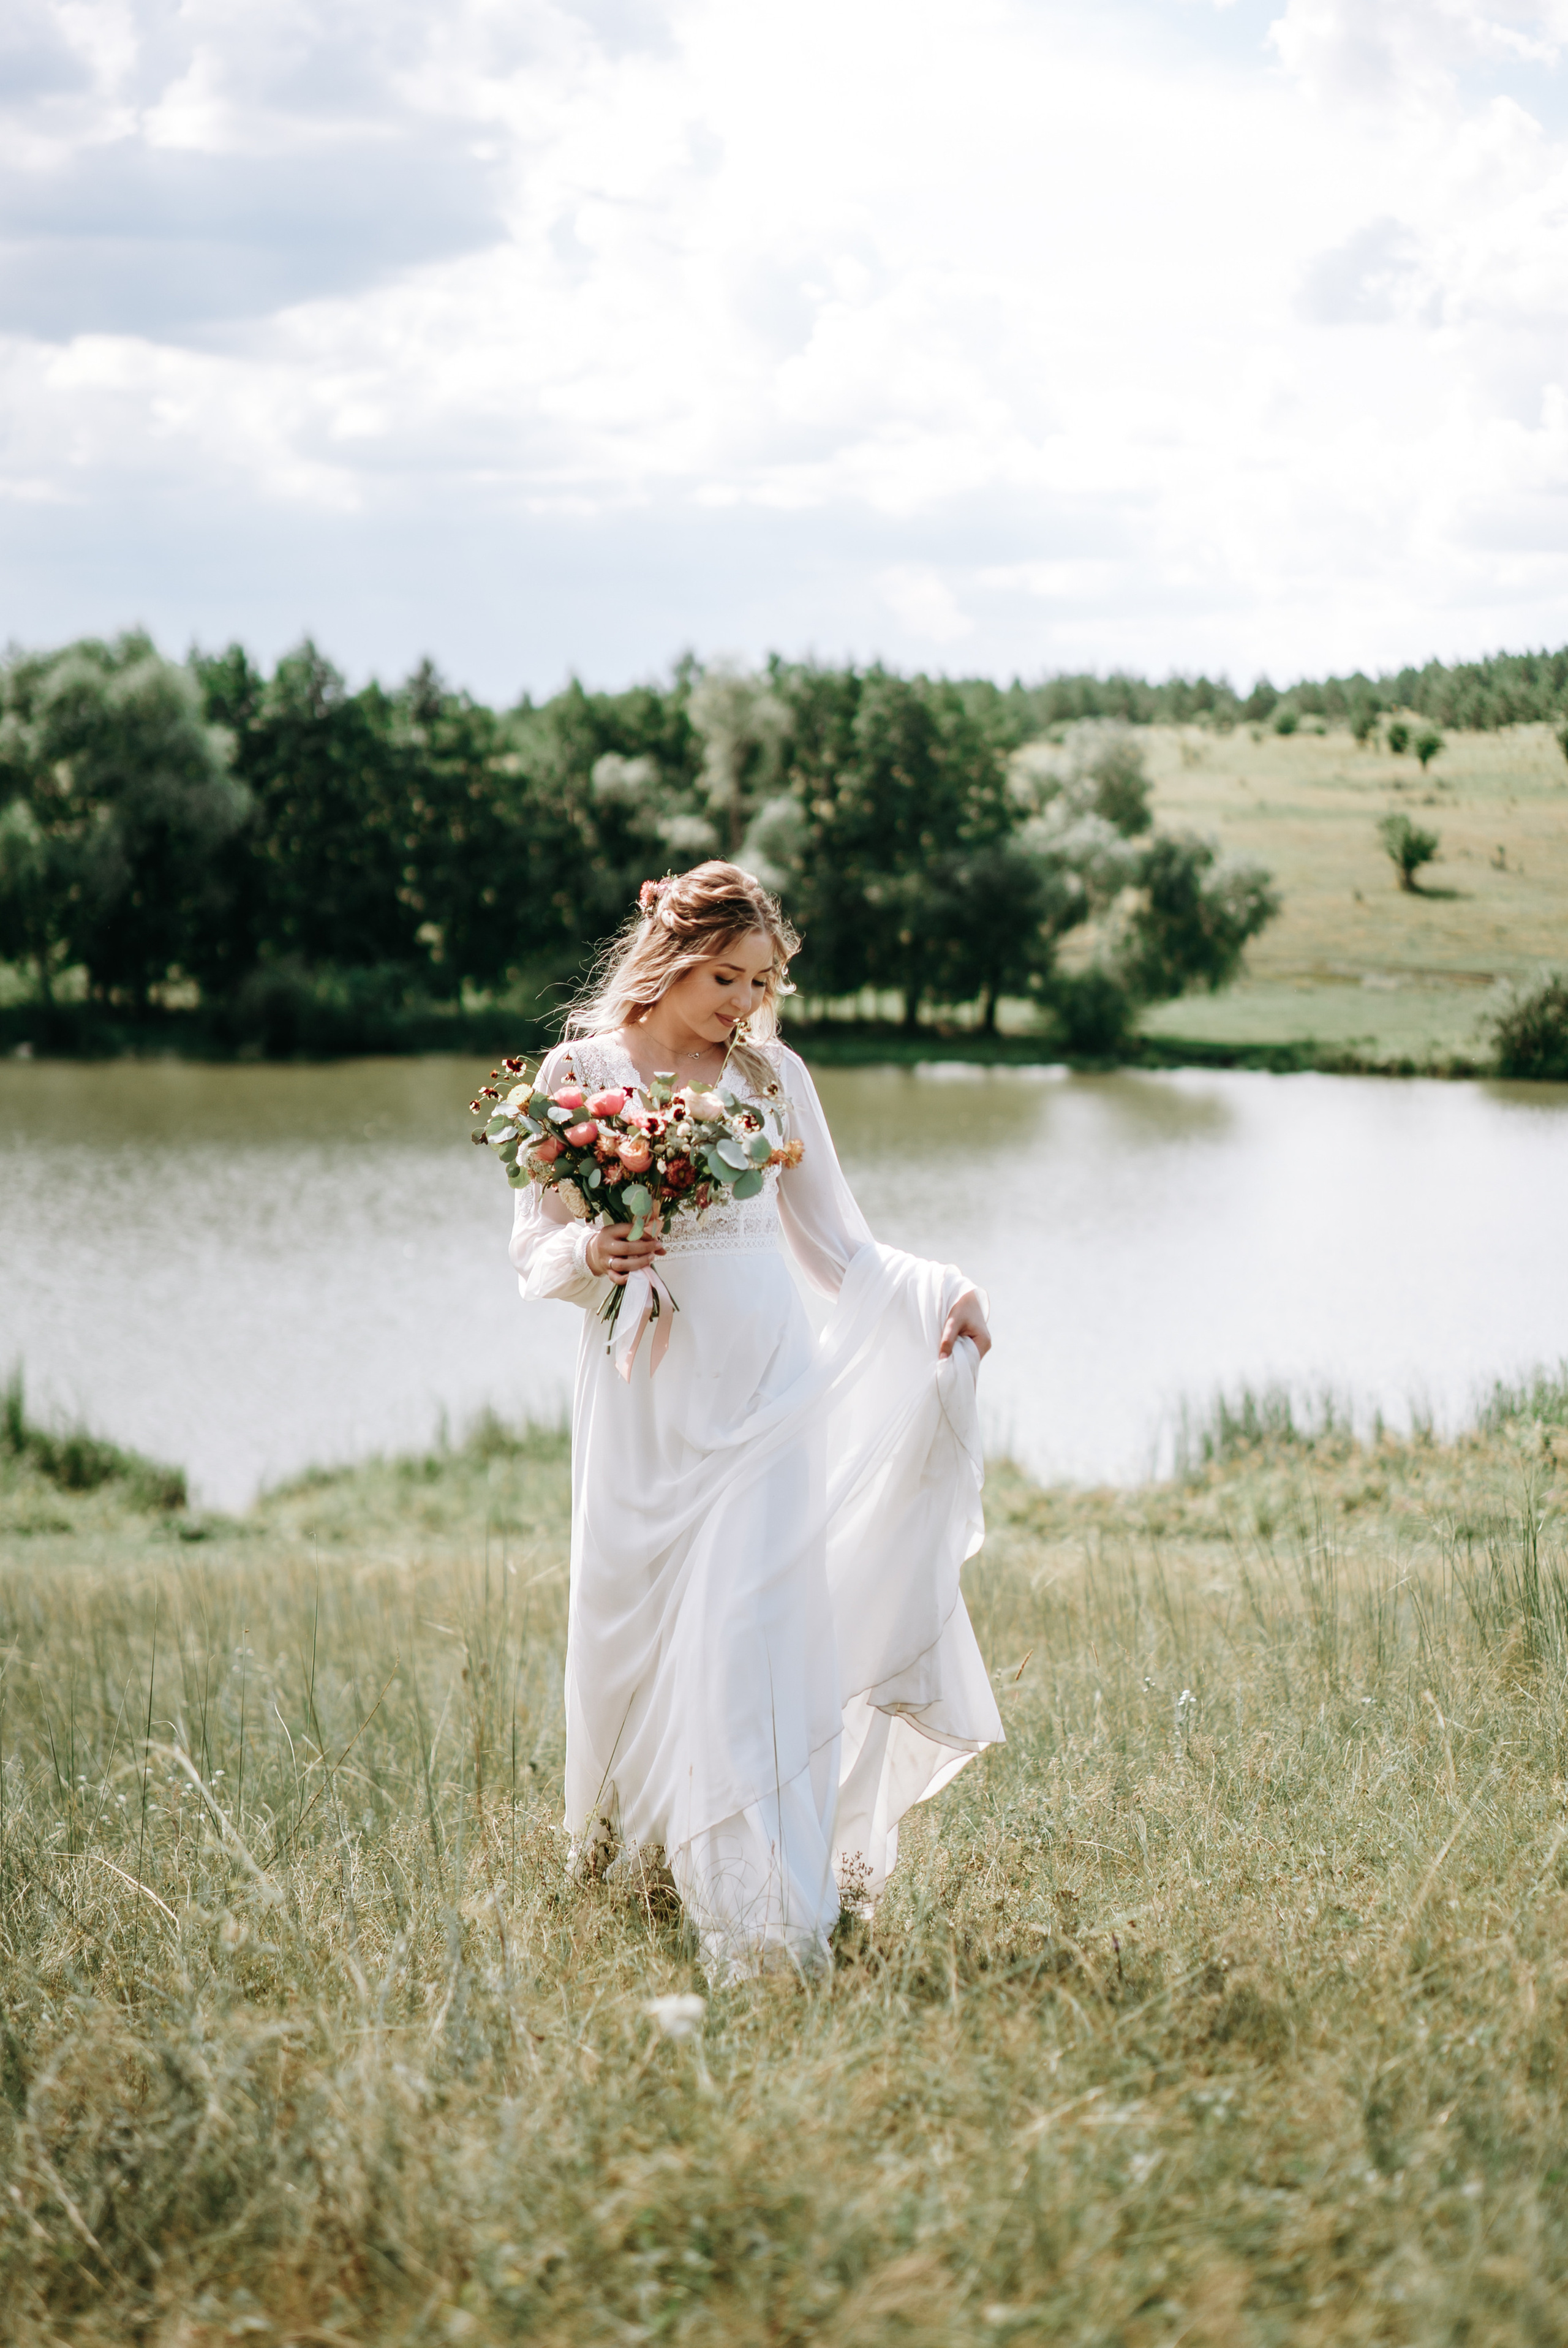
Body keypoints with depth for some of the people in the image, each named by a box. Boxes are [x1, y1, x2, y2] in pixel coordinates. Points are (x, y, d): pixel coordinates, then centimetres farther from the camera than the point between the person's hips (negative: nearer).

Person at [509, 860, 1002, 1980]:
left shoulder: (772, 1076, 8)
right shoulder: (582, 1071, 4)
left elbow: (839, 1246, 7)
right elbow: (535, 1247, 6)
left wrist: (940, 1292, -9)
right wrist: (592, 1255, -16)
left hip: (764, 1382, 0)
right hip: (647, 1393, 0)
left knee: (752, 1628, -11)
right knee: (635, 1622, 4)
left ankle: (766, 1916, -14)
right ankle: (623, 1836, 31)